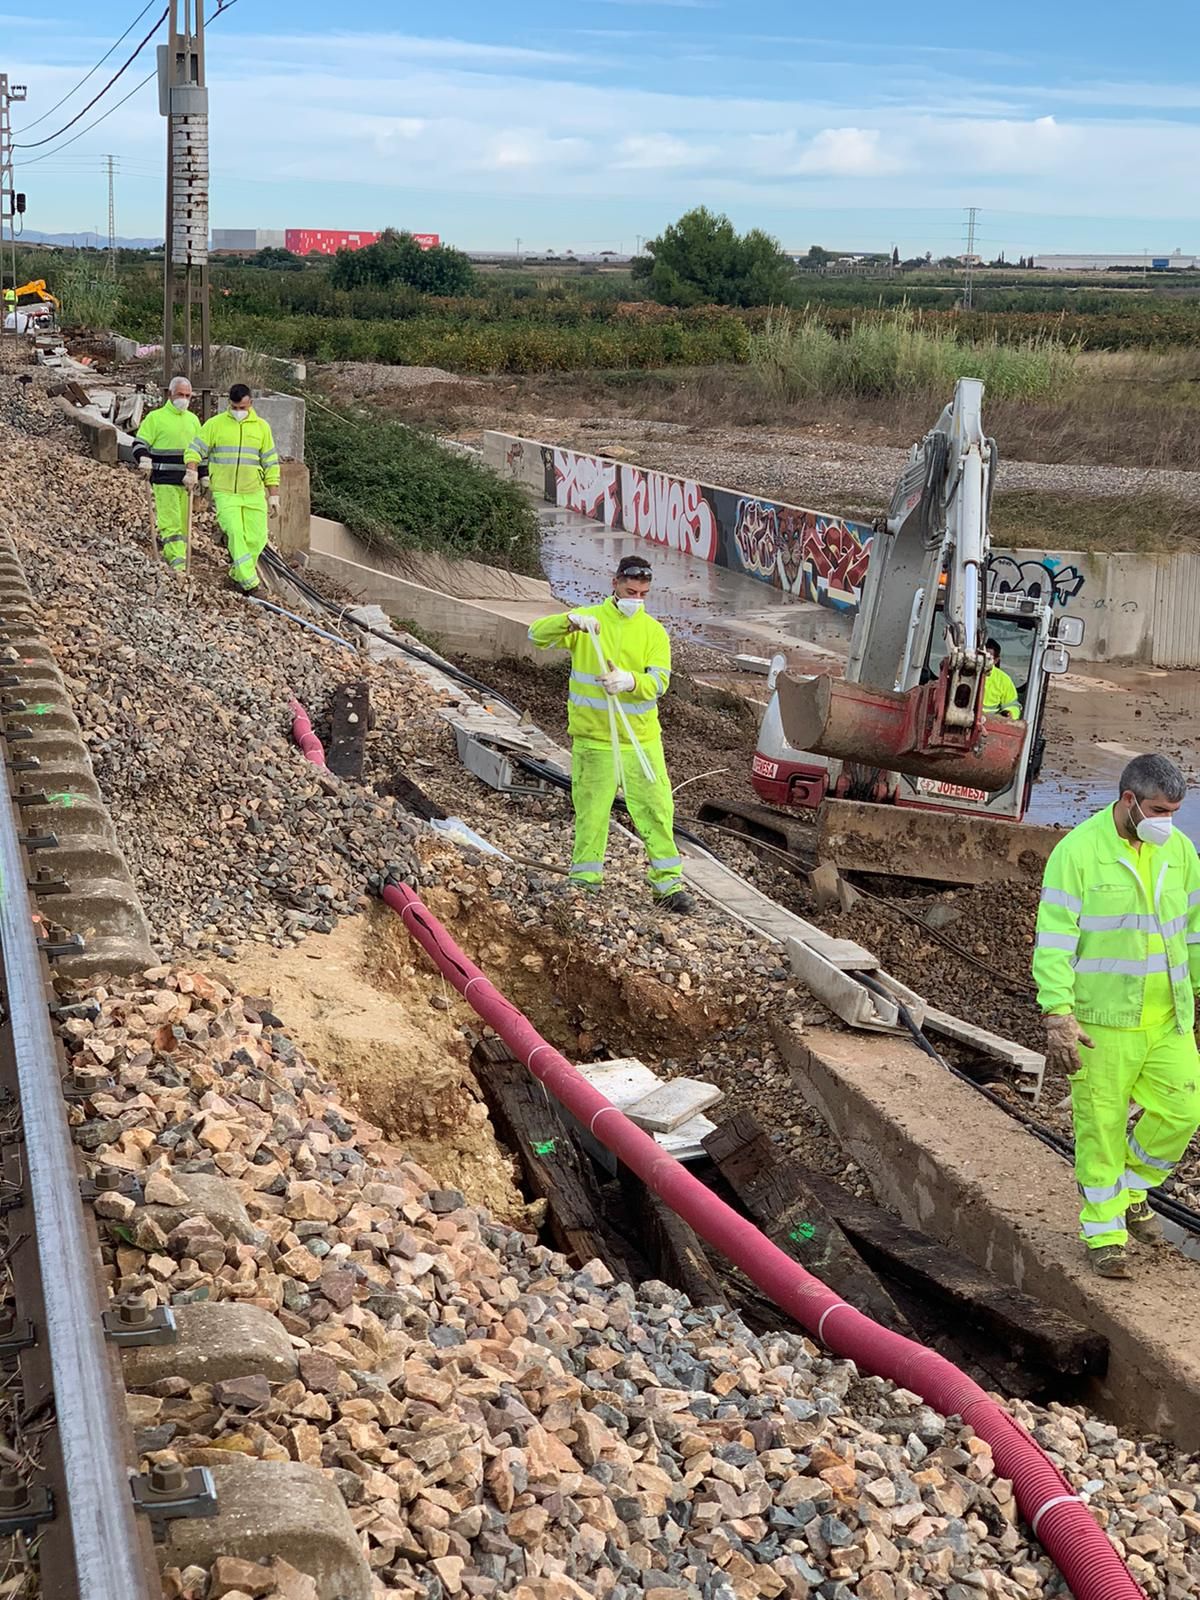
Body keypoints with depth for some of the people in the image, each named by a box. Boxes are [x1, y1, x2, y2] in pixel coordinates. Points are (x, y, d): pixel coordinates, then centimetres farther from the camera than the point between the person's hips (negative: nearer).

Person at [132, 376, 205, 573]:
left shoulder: (192, 420, 17)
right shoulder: (155, 417, 0)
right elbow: (140, 444, -3)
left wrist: (204, 475, 21)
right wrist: (143, 459, -23)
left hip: (185, 481, 6)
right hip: (164, 480, -6)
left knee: (183, 523, 6)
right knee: (171, 521, -12)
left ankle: (168, 555, 16)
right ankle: (177, 561, -16)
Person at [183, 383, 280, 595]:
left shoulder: (262, 427, 9)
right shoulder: (215, 424, 3)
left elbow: (270, 463, 12)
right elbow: (195, 448, 4)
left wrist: (274, 495, 8)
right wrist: (191, 471, -15)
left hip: (254, 493, 3)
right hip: (224, 493, -3)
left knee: (256, 538, -2)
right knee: (235, 533, -18)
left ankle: (237, 575, 16)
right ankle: (249, 581, -18)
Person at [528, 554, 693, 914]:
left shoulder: (653, 631, 3)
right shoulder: (587, 619, 2)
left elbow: (658, 681, -8)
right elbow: (538, 635, -6)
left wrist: (630, 681, -29)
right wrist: (569, 621, -26)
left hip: (641, 739, 1)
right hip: (592, 738, -1)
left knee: (656, 809, 0)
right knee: (591, 811, 4)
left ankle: (668, 882, 9)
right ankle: (584, 878, 18)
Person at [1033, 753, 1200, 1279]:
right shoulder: (1079, 851, -11)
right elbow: (1054, 940, -13)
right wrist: (1058, 1015, -19)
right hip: (1102, 1019, -5)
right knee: (1100, 1126, 2)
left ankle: (1130, 1191, 29)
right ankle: (1104, 1232, 16)